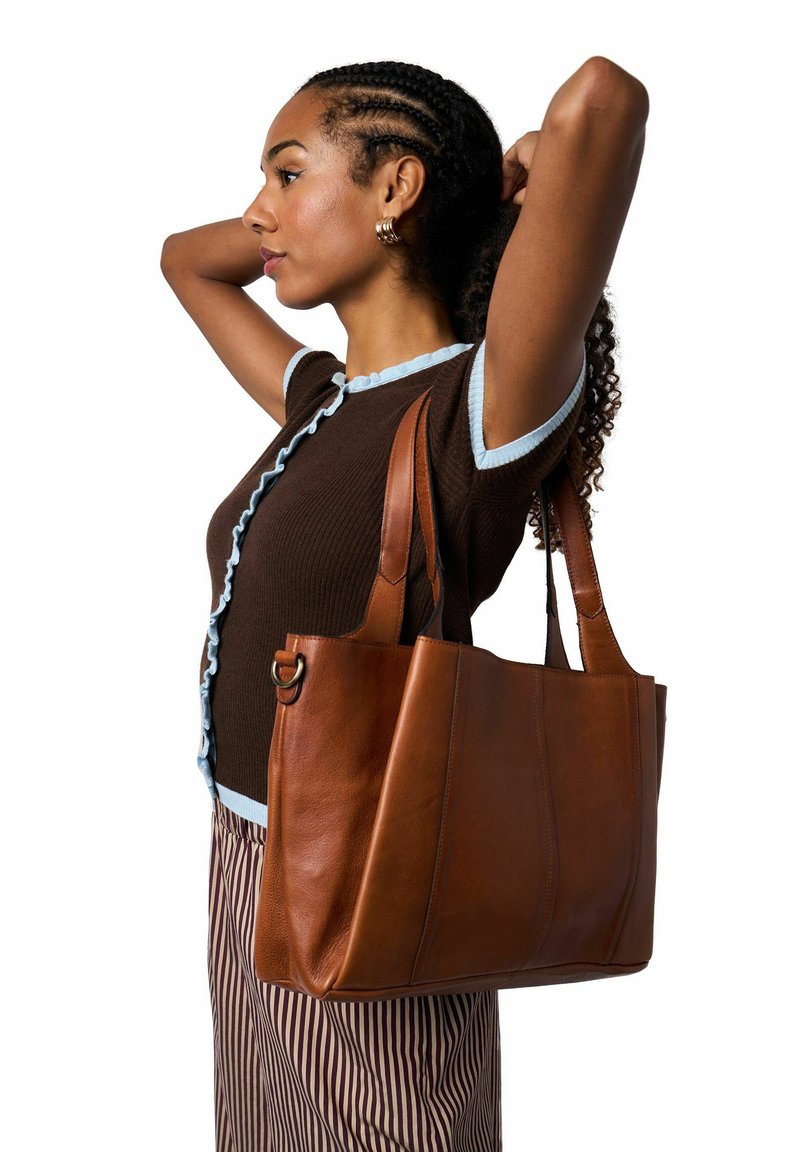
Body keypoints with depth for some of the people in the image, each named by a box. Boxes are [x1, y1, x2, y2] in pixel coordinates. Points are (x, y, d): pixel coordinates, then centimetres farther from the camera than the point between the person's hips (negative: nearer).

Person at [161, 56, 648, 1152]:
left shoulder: (482, 414, -19)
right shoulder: (322, 402, 6)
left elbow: (603, 100, -32)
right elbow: (186, 259, 23)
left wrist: (516, 180, -11)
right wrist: (318, 207, 10)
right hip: (252, 866, 8)